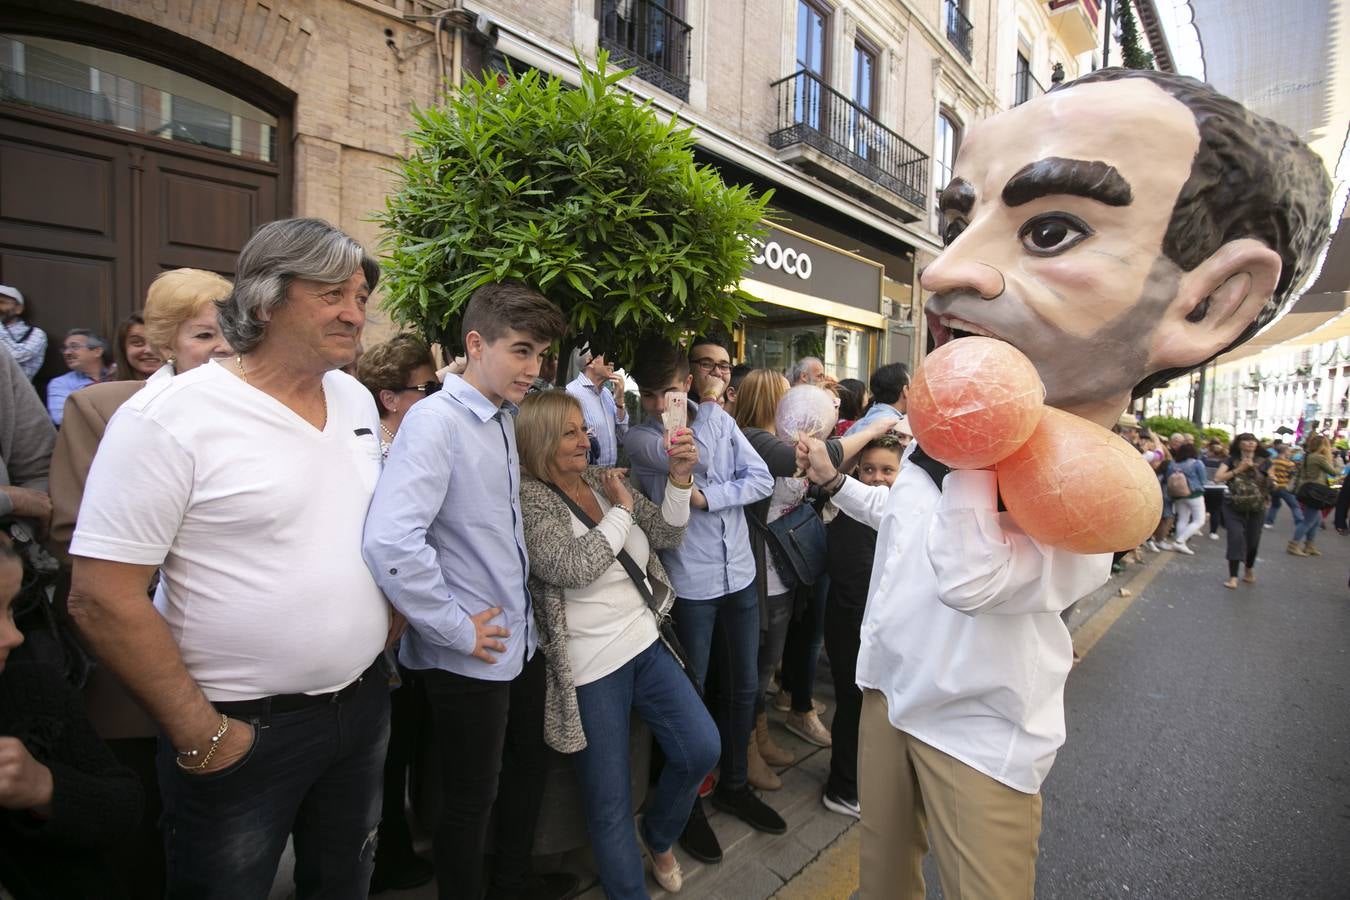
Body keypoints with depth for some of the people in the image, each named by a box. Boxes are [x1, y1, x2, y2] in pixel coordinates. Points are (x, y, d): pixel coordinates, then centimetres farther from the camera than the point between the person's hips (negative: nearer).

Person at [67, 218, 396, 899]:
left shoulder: (357, 399, 2)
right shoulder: (168, 418, -17)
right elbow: (101, 599, -16)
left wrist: (385, 626, 7)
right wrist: (201, 736, -13)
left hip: (363, 704, 6)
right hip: (242, 728, -5)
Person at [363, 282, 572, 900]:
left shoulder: (509, 419, 4)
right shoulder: (436, 420, -20)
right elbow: (390, 542, -31)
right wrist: (458, 628, -22)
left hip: (523, 641, 8)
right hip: (469, 657, -8)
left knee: (527, 773, 25)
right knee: (471, 800, 15)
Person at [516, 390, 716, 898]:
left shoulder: (605, 478, 5)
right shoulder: (529, 498, -12)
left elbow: (666, 537, 2)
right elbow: (574, 568, -24)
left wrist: (680, 477, -13)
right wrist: (621, 508, -14)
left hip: (646, 643, 6)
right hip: (591, 668, -5)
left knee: (702, 749, 6)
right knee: (611, 803, 6)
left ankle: (658, 835, 36)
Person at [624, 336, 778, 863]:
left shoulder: (720, 420, 5)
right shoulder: (639, 438, -8)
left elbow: (762, 480, -3)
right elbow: (696, 458, -23)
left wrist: (707, 496, -16)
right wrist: (708, 403, -11)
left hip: (740, 573, 5)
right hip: (691, 582, -4)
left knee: (743, 687, 17)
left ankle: (733, 785, 40)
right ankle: (686, 806, 32)